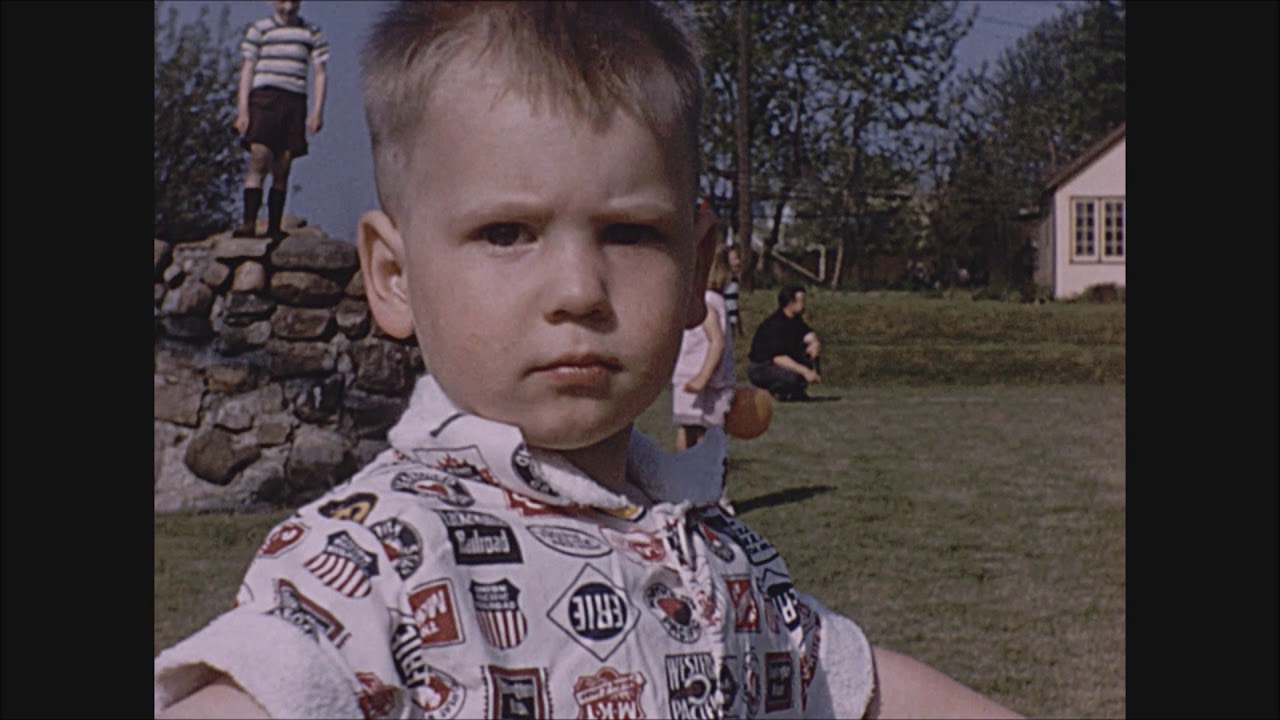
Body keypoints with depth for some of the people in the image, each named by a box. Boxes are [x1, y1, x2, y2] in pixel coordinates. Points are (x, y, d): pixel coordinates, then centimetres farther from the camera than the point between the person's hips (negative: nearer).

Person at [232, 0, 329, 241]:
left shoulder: (312, 33, 14)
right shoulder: (259, 30, 9)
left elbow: (320, 74, 12)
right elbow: (247, 69, 6)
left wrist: (317, 111, 1)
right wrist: (242, 110, -3)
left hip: (295, 103, 2)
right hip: (264, 98, -2)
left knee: (282, 169, 1)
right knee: (259, 161, -15)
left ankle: (274, 228, 3)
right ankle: (249, 223, -20)